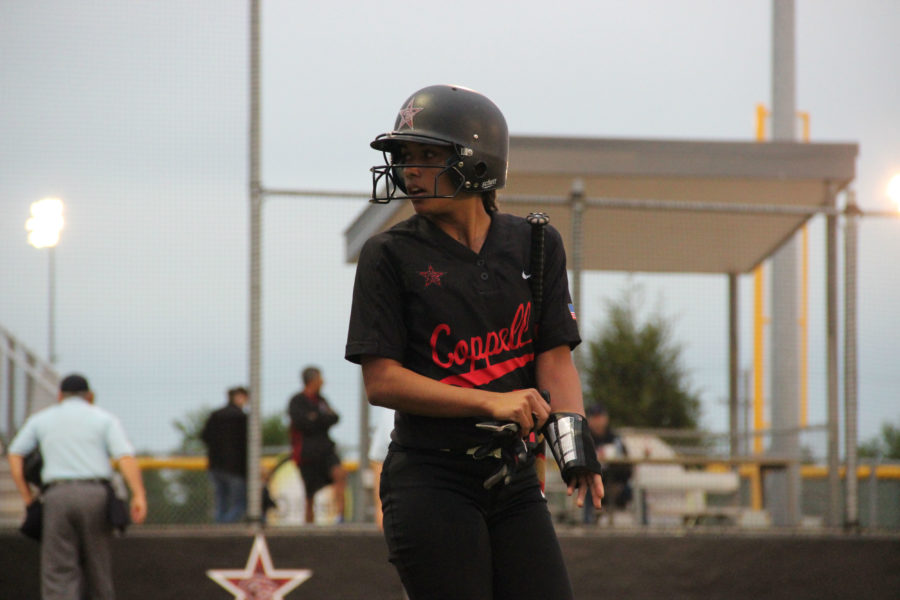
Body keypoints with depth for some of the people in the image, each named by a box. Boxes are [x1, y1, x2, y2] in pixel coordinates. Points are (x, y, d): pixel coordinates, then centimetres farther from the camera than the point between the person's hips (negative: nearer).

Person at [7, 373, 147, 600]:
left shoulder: (41, 419, 18)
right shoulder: (104, 418, 12)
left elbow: (15, 456, 11)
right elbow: (126, 456, -3)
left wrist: (27, 498, 11)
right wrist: (139, 496, -13)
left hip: (57, 496, 0)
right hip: (96, 496, 0)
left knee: (59, 573, -4)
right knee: (97, 567, 14)